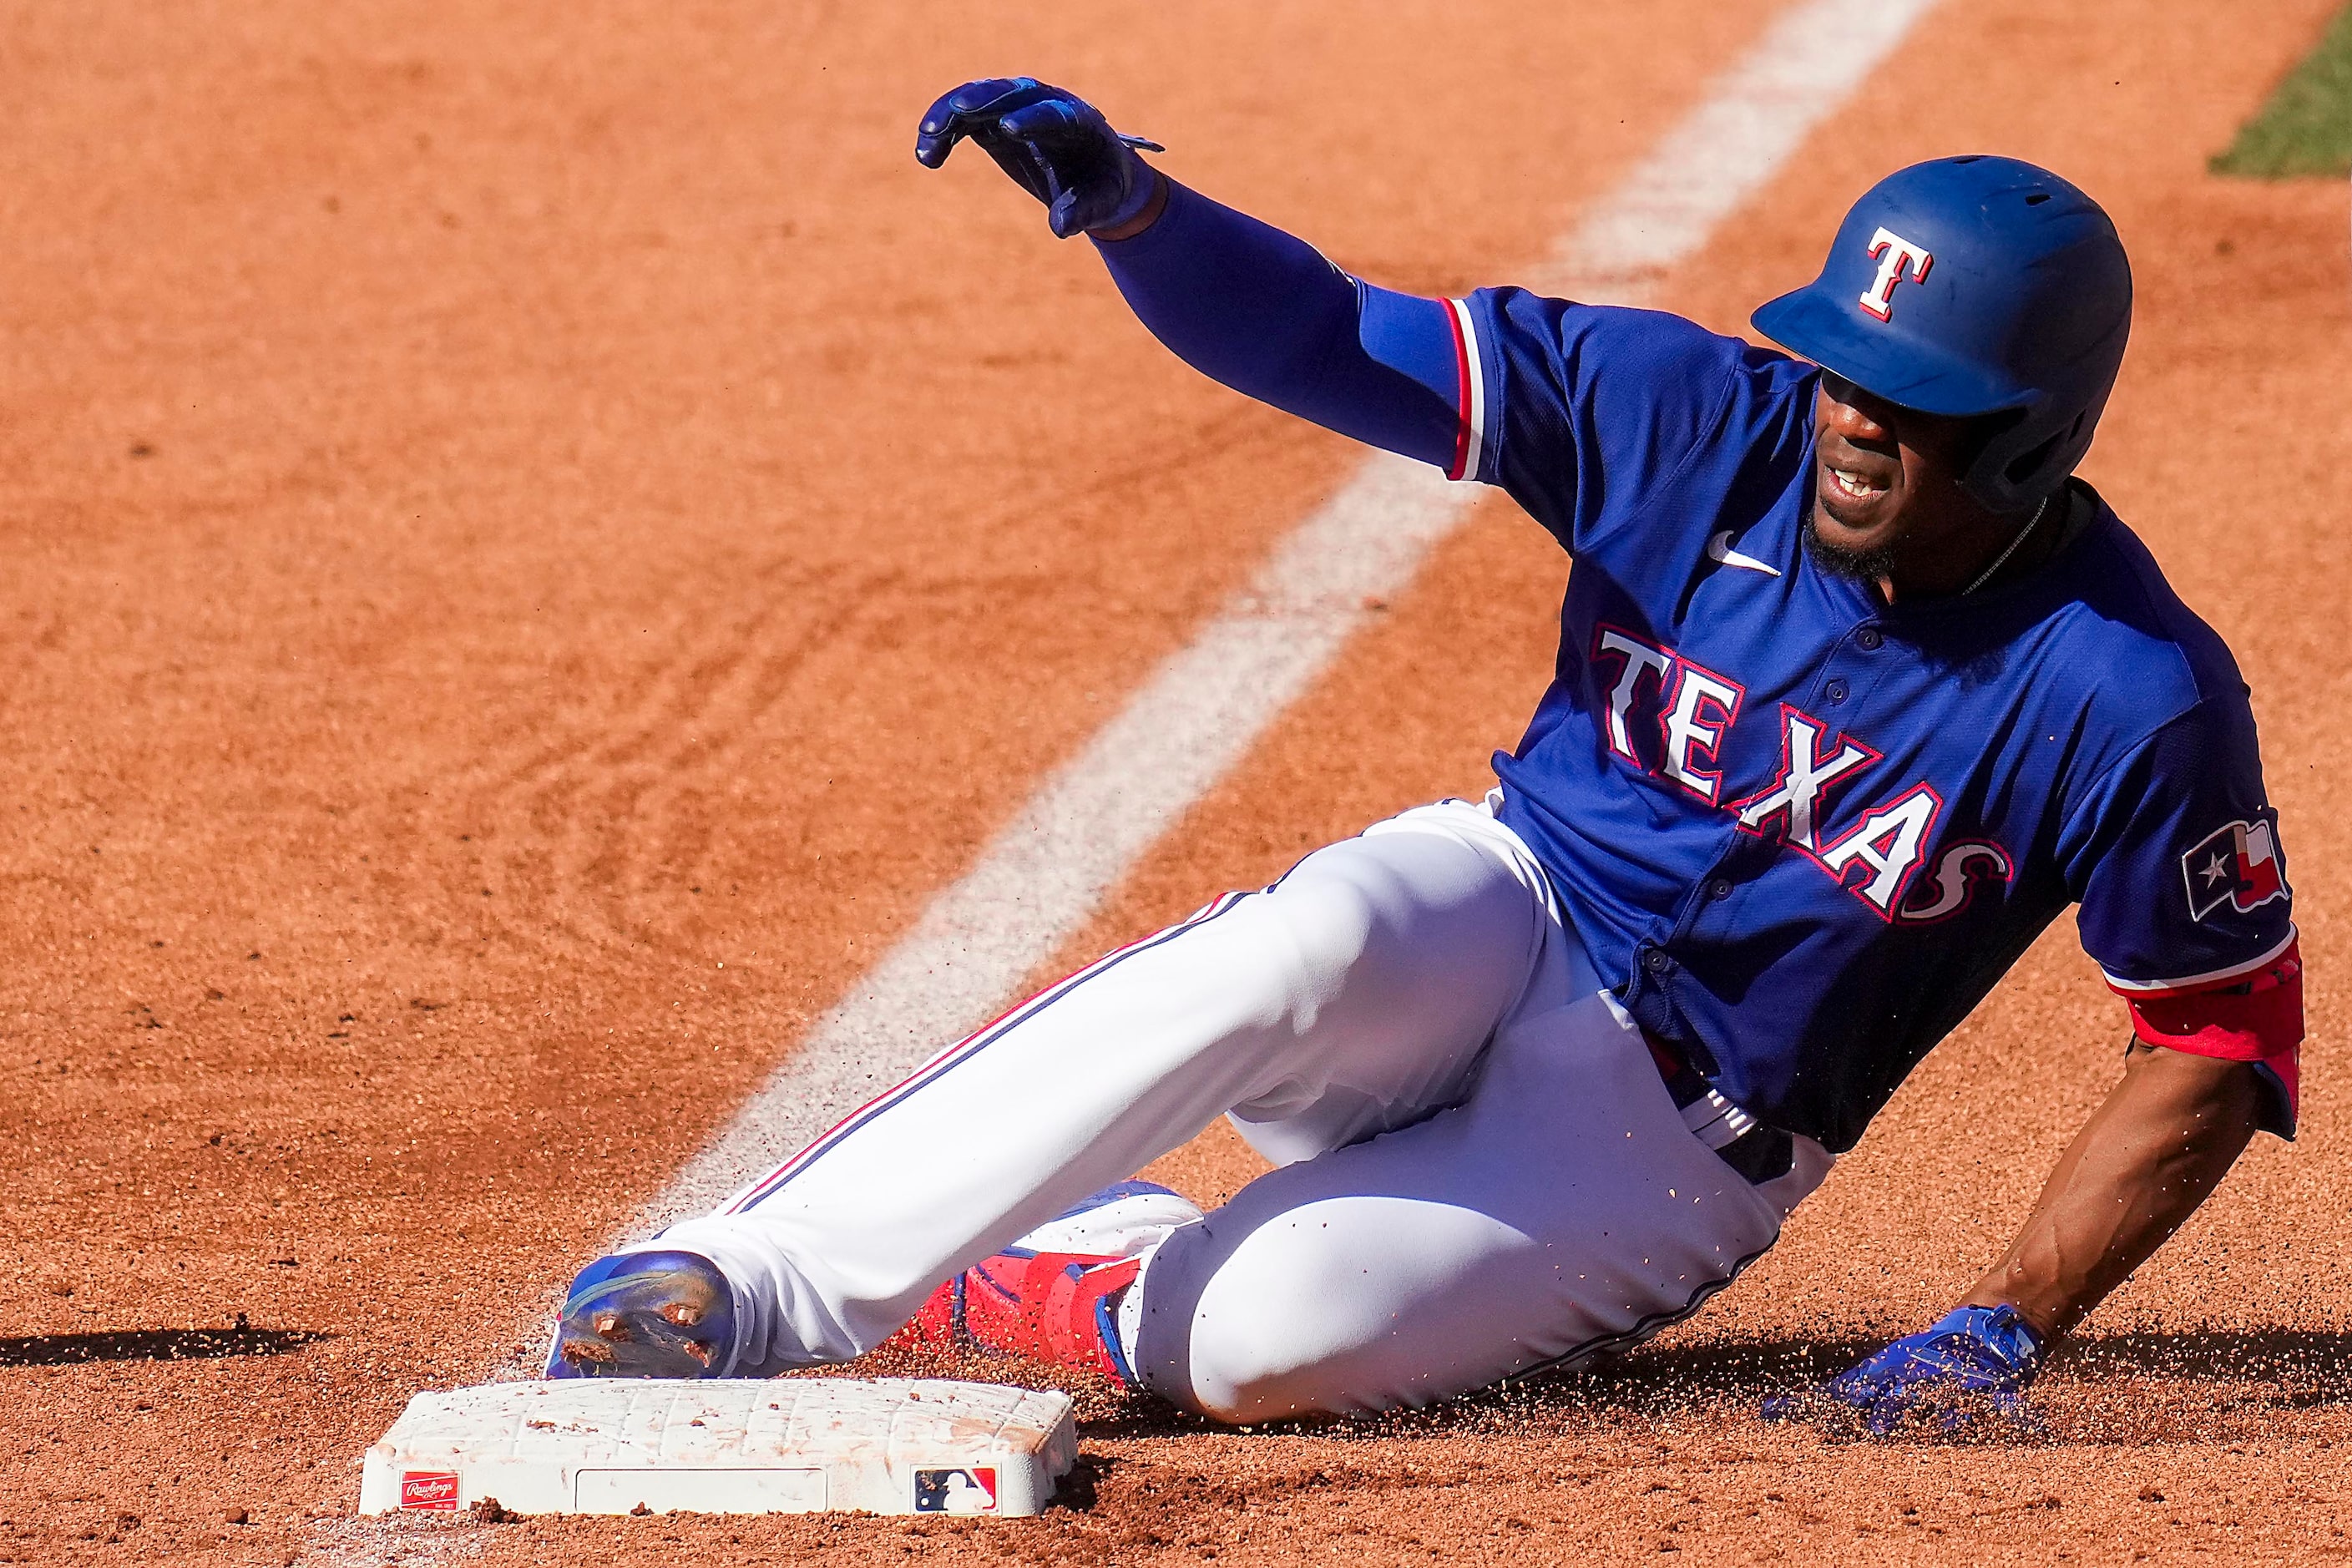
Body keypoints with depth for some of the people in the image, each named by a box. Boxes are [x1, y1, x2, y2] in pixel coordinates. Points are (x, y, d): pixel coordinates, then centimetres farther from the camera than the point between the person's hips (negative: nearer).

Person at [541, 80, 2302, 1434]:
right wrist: (1125, 202, -29)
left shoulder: (2129, 698, -17)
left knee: (1272, 1334, -33)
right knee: (1301, 952, -37)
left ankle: (1003, 1268, -2)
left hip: (1680, 1147, -2)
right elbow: (1328, 341, -9)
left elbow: (2223, 1045, -9)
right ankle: (762, 1285, -34)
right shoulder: (1698, 424, -9)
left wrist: (2008, 1327, -18)